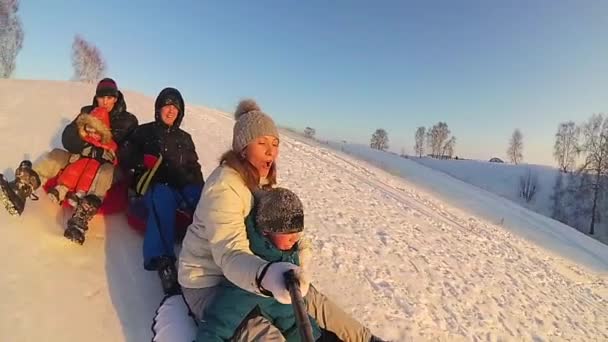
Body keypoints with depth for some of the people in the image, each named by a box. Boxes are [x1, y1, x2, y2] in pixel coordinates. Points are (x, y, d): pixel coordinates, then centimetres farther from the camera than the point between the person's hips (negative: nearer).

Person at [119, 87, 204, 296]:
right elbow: (125, 158, 13)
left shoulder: (185, 138, 25)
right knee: (164, 197, -41)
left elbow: (194, 168, 22)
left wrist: (199, 187, 1)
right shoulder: (144, 132, 18)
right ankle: (163, 262, -55)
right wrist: (144, 161, -9)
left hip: (182, 185, 3)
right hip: (153, 184, -3)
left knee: (203, 199, -33)